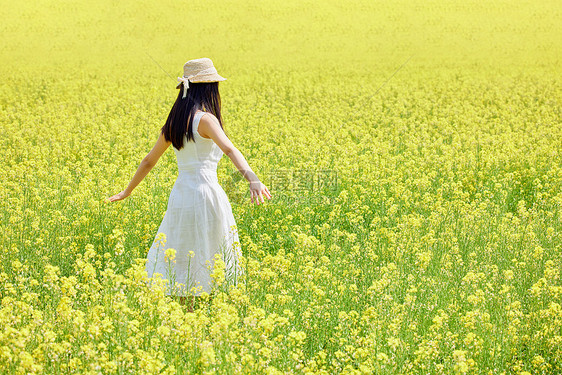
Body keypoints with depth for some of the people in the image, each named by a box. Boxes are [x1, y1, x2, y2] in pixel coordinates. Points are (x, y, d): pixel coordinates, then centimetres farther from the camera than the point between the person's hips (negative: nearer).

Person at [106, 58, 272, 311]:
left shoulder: (172, 124, 11)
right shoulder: (205, 119, -9)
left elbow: (148, 161, 21)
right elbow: (230, 149, -27)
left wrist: (128, 191, 34)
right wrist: (253, 179, -40)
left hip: (179, 196, 6)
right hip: (206, 195, -6)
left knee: (181, 266, 12)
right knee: (212, 267, 2)